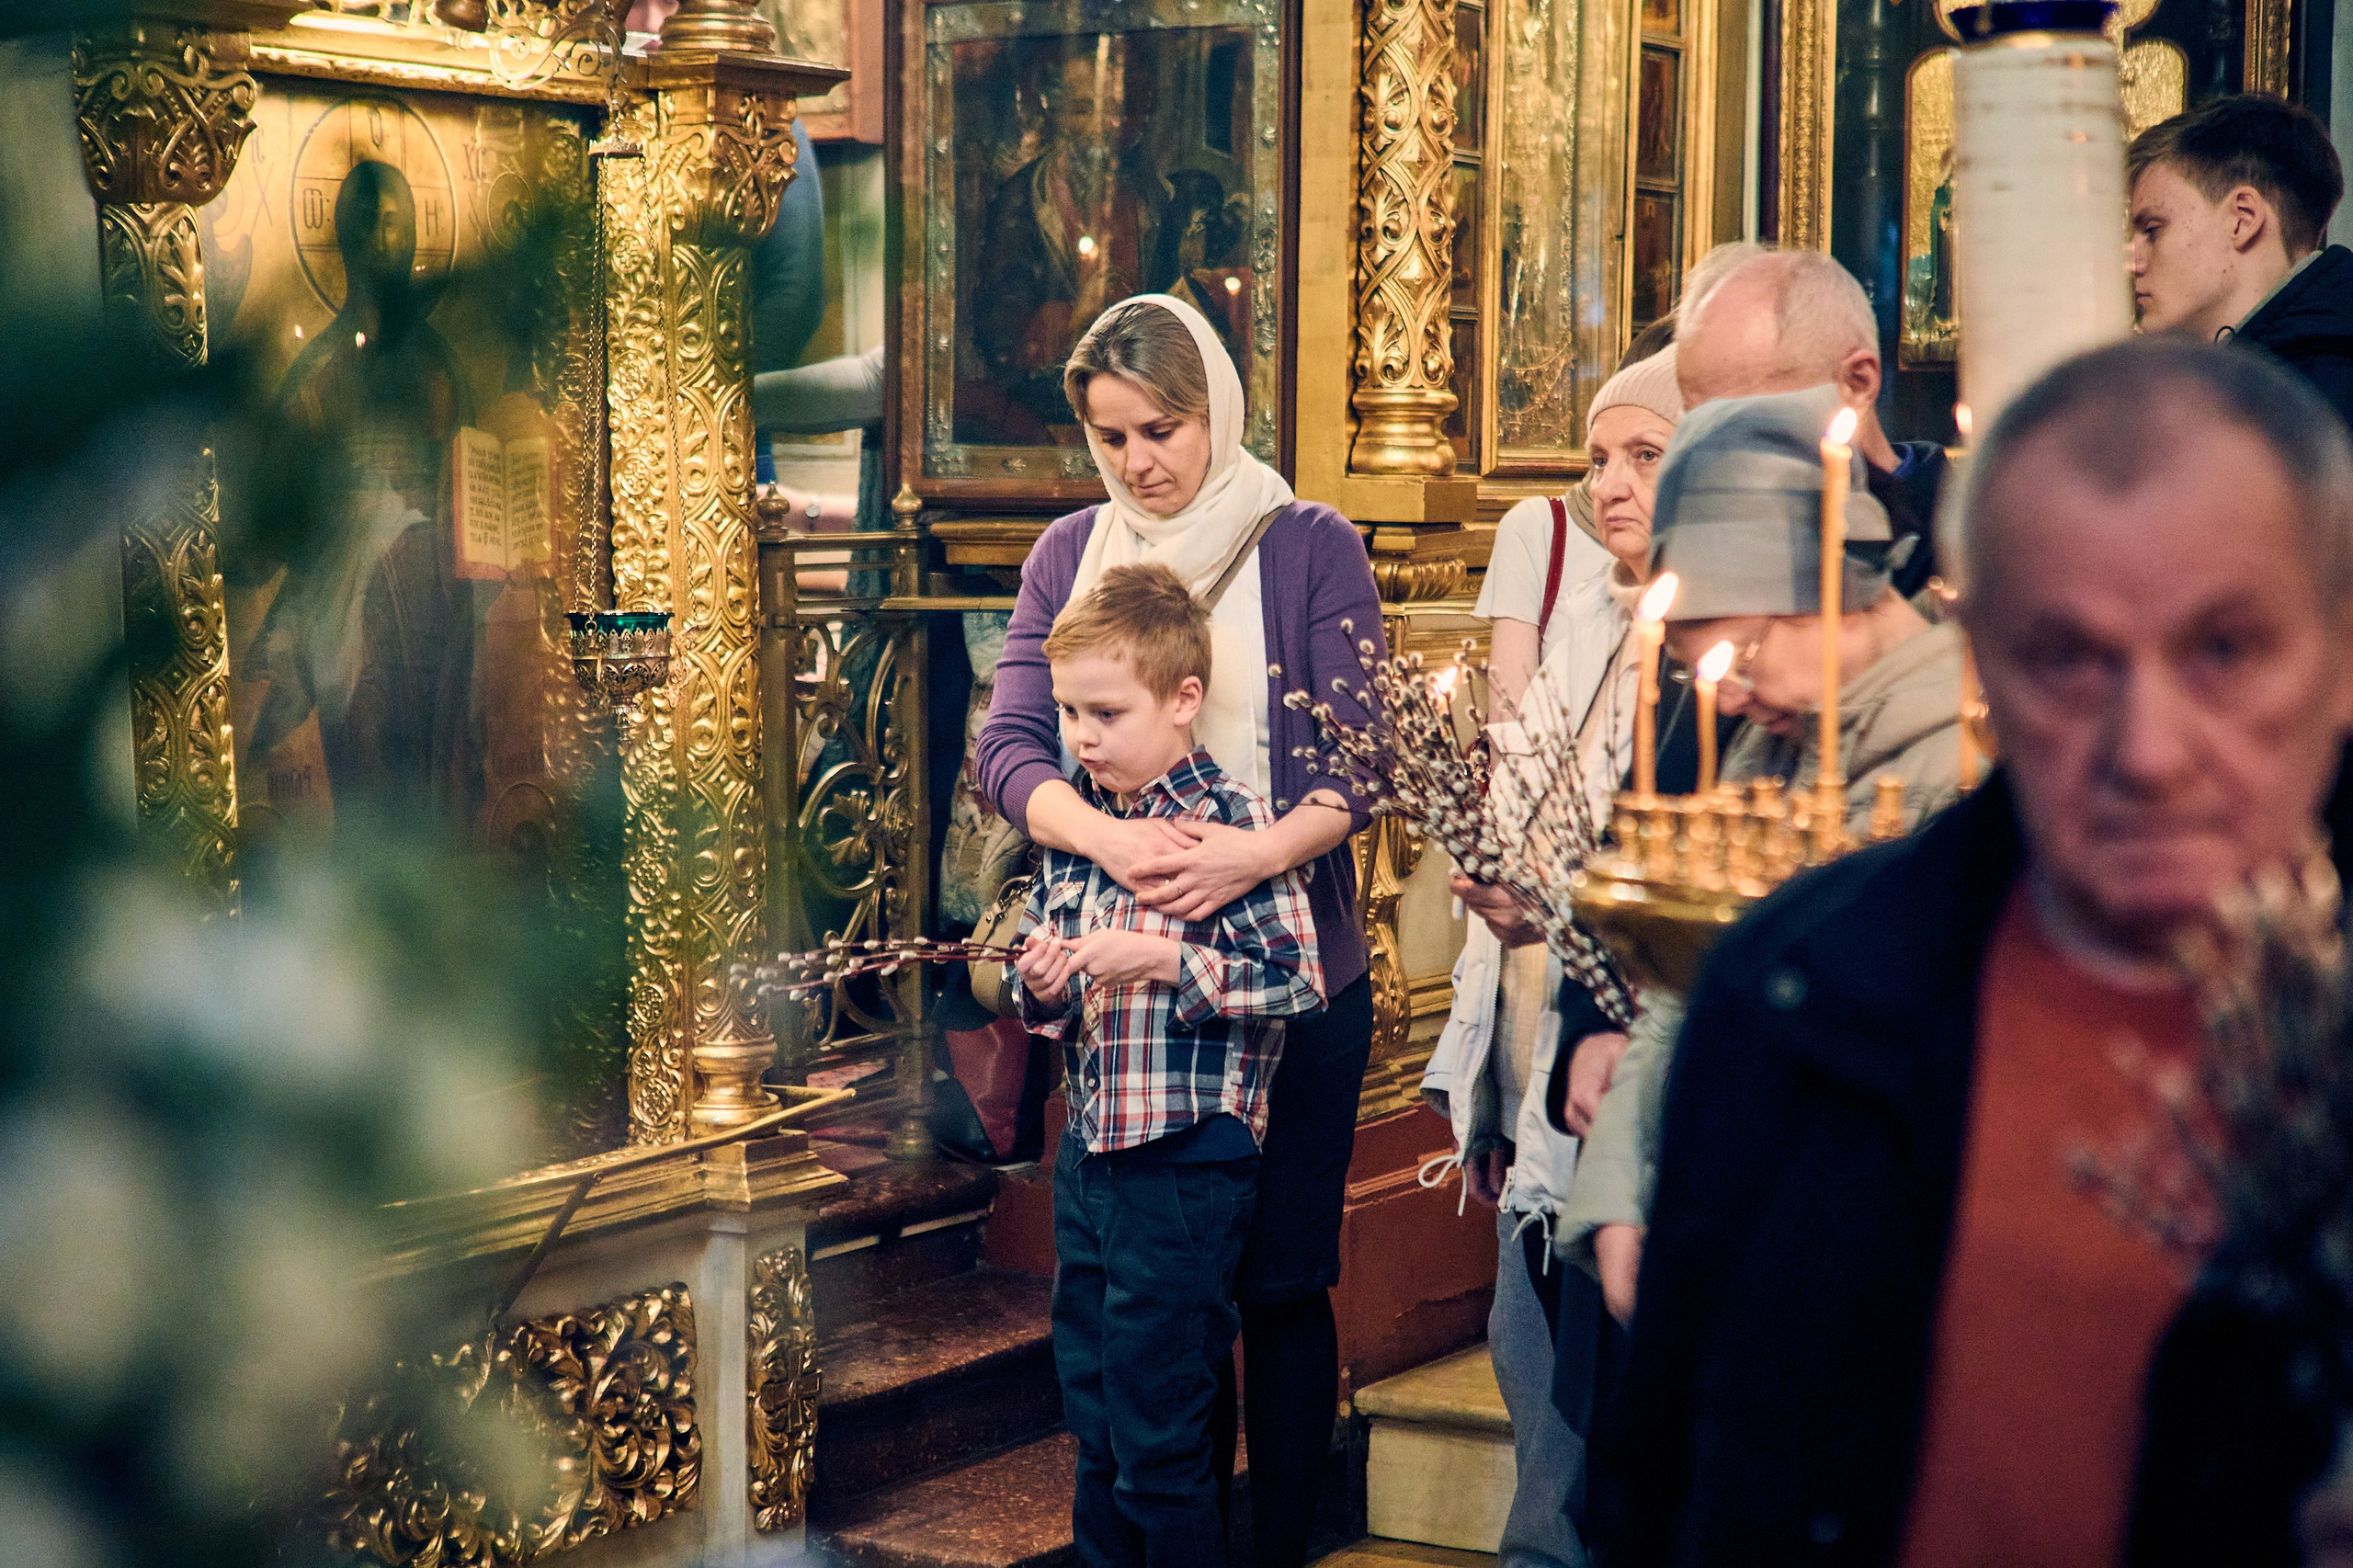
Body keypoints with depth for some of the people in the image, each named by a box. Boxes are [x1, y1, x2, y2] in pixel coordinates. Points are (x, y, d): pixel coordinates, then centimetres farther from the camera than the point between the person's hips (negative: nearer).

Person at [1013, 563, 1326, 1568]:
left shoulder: (1233, 823, -12)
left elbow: (1297, 981, -16)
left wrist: (1162, 960, -22)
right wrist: (1042, 988, -4)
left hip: (1186, 1158, -7)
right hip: (1088, 1148, 7)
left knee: (1157, 1433, 0)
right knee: (1092, 1414, 18)